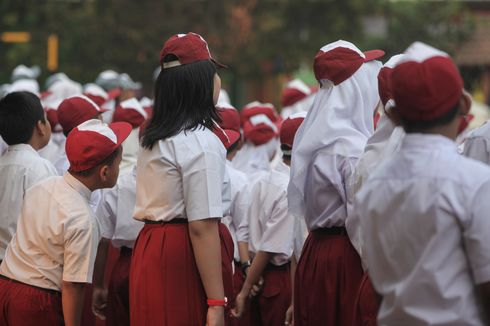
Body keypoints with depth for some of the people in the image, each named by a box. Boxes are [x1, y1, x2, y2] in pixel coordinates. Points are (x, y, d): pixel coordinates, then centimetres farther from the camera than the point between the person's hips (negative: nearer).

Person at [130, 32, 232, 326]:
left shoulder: (153, 139, 12)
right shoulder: (202, 142, -14)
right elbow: (202, 227, -19)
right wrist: (216, 302, -19)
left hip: (151, 247, 9)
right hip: (186, 257, -8)